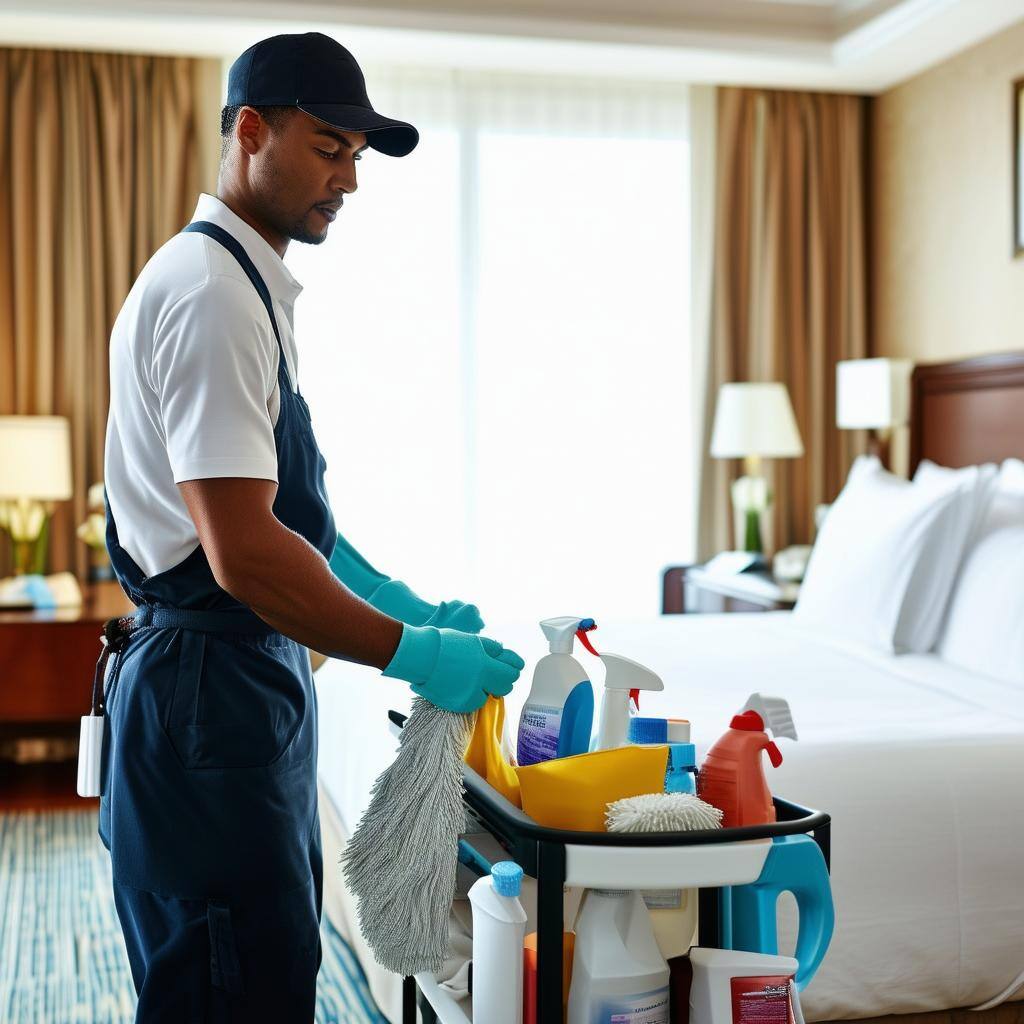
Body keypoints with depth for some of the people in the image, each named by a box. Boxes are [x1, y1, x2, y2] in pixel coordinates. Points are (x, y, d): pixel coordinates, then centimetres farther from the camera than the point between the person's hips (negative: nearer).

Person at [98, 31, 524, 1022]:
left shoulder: (247, 286, 15)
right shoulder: (209, 292, -18)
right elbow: (242, 553, -26)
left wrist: (405, 604, 13)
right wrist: (410, 652, -19)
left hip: (251, 681, 10)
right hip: (207, 690, -10)